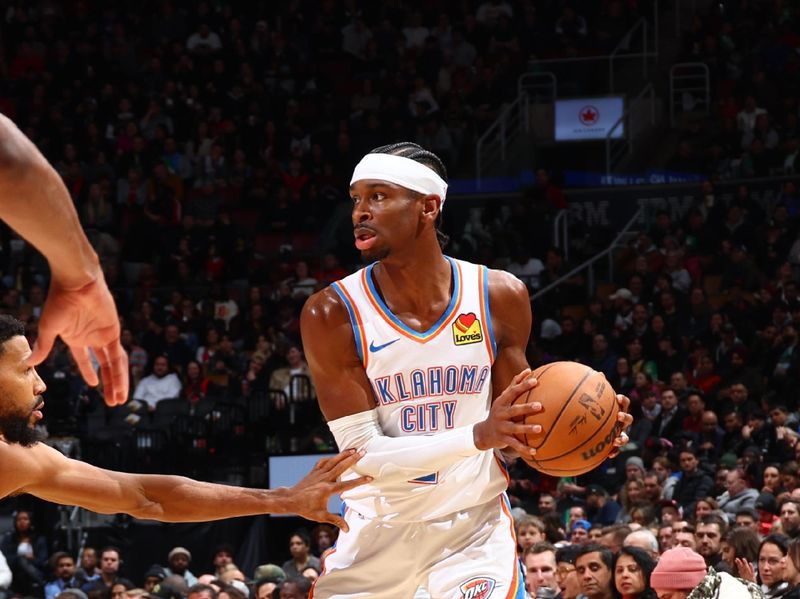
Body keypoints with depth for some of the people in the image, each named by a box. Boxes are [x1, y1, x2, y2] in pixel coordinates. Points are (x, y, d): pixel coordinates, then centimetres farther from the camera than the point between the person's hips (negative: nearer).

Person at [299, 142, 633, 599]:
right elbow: (363, 456, -20)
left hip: (473, 524, 0)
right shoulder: (331, 315, -16)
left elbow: (518, 425, 2)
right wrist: (478, 436, -35)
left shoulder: (500, 296, -9)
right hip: (379, 528, 0)